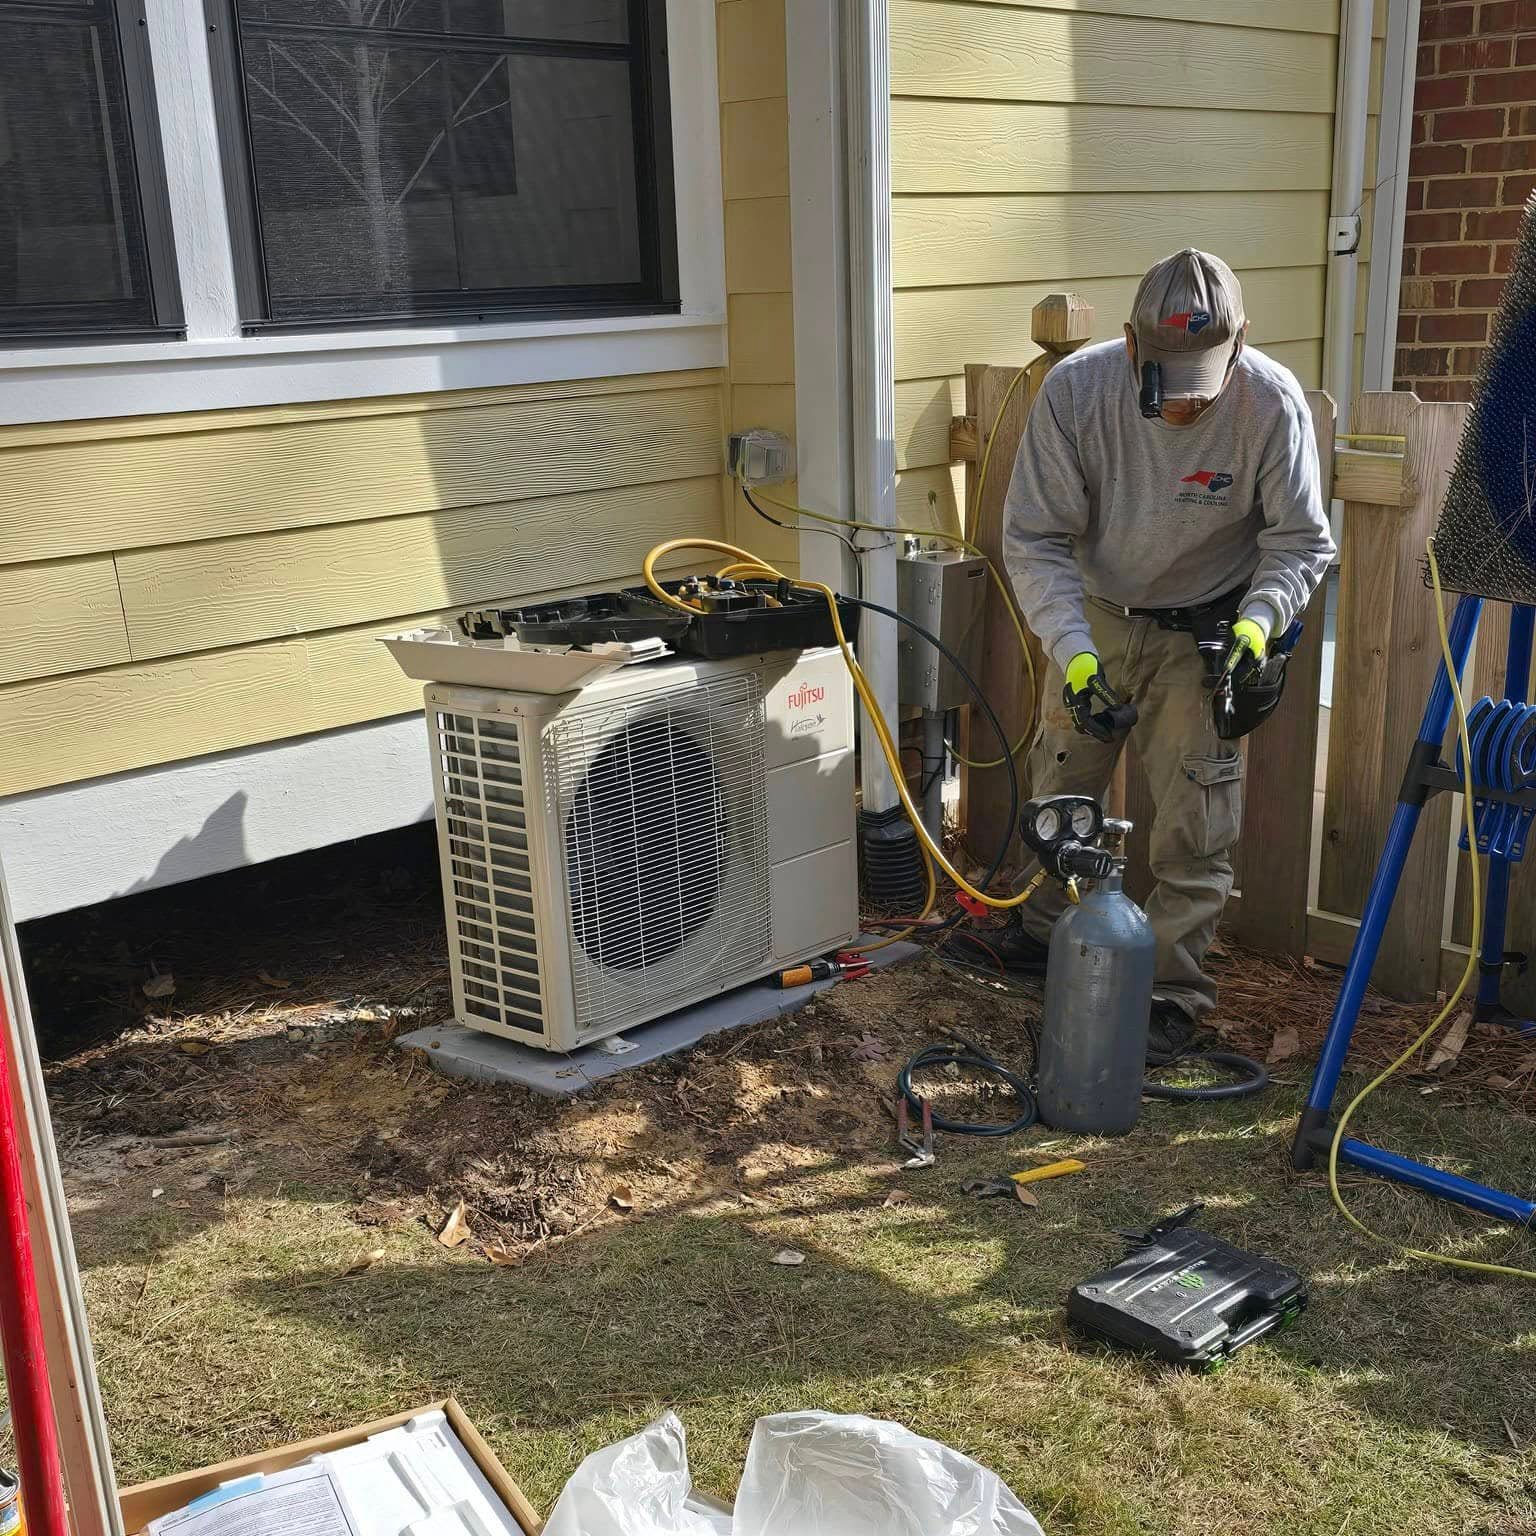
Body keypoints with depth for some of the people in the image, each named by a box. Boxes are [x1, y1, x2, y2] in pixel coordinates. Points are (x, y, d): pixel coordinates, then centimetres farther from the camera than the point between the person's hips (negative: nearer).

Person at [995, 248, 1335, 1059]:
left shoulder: (1273, 402, -26)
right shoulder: (1074, 390, -26)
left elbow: (1300, 542, -14)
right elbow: (1035, 539, -21)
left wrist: (1258, 620, -33)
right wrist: (1072, 649, -33)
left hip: (1203, 632, -2)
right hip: (1095, 617, 2)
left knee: (1195, 823, -3)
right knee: (1060, 790, 18)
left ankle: (1172, 992, 12)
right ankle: (1047, 929, 42)